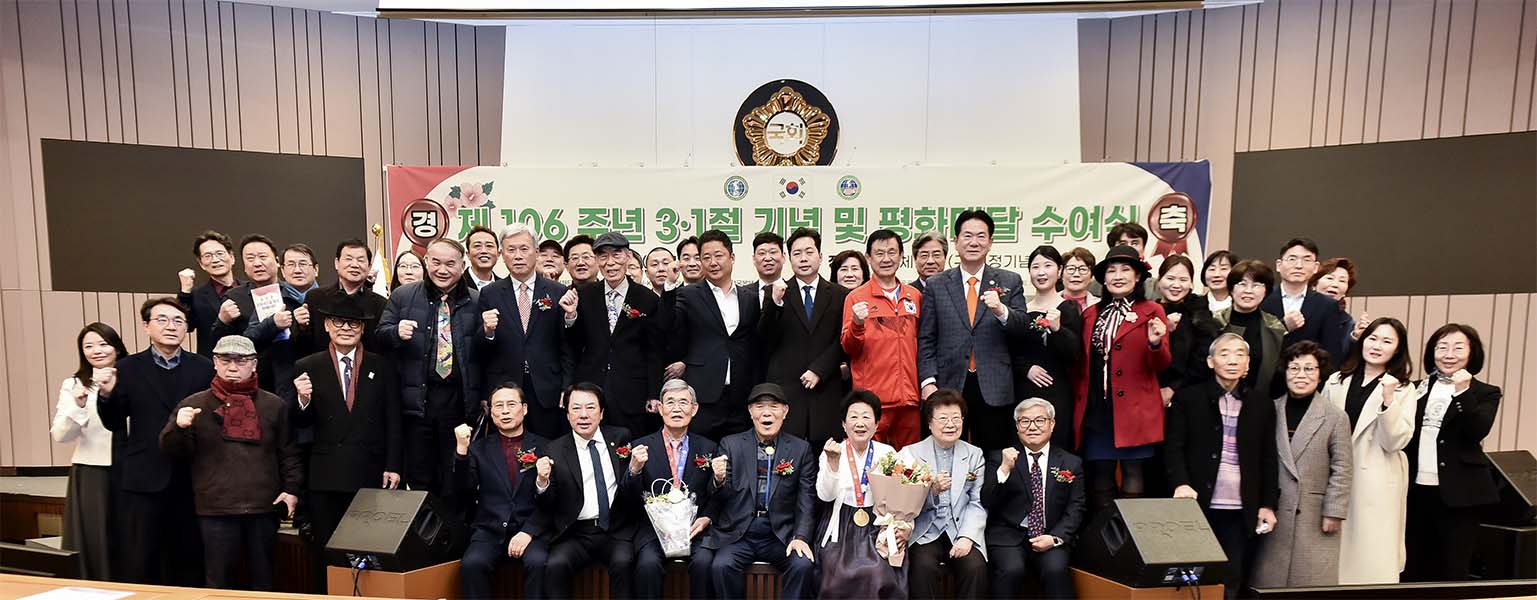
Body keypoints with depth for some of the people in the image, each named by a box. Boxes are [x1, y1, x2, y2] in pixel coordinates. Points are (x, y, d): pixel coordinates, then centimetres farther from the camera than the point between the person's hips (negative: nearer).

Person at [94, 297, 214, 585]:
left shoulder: (204, 368, 2)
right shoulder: (128, 368, 3)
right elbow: (114, 423, 3)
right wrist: (107, 394, -13)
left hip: (191, 481, 0)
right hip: (143, 479, 0)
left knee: (189, 560, 11)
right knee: (139, 564, 7)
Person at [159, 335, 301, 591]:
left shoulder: (274, 405, 6)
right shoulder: (195, 404, 4)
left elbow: (289, 452, 8)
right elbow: (173, 450, 0)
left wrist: (291, 488, -2)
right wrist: (178, 426, -19)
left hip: (264, 507, 1)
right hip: (216, 509, -1)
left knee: (262, 578, 13)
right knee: (219, 580, 9)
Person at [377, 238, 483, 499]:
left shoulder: (476, 301, 5)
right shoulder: (402, 296, 7)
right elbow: (379, 336, 6)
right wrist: (397, 332, -15)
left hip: (460, 401, -1)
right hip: (417, 399, 1)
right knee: (418, 477, 11)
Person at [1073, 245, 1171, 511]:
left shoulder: (1151, 312, 3)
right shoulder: (1091, 314, 12)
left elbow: (1161, 365, -2)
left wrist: (1155, 343, -21)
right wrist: (1078, 399, 5)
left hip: (1134, 411, -3)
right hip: (1095, 410, 3)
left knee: (1134, 484, 1)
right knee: (1099, 484, 9)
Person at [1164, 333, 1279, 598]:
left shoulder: (1262, 405, 10)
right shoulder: (1187, 398, 2)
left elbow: (1269, 459, 11)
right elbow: (1173, 446, -2)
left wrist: (1268, 504, 5)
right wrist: (1181, 483, -17)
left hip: (1242, 512, 2)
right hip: (1199, 506, -2)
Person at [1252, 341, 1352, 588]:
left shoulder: (1335, 417, 0)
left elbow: (1341, 470, -1)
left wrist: (1334, 512, -5)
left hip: (1316, 517, -1)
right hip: (1273, 513, 2)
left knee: (1313, 581, 3)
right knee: (1269, 579, 6)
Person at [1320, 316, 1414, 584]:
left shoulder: (1403, 391, 0)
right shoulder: (1336, 381, 8)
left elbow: (1395, 442, -9)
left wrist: (1388, 400, -20)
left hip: (1376, 484, -3)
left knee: (1371, 557, 2)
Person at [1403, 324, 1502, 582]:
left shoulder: (1485, 394, 1)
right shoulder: (1420, 389, 10)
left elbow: (1478, 432, -15)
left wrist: (1463, 393, -23)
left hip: (1459, 493, -3)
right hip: (1417, 490, 3)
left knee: (1452, 570, 5)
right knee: (1414, 570, 12)